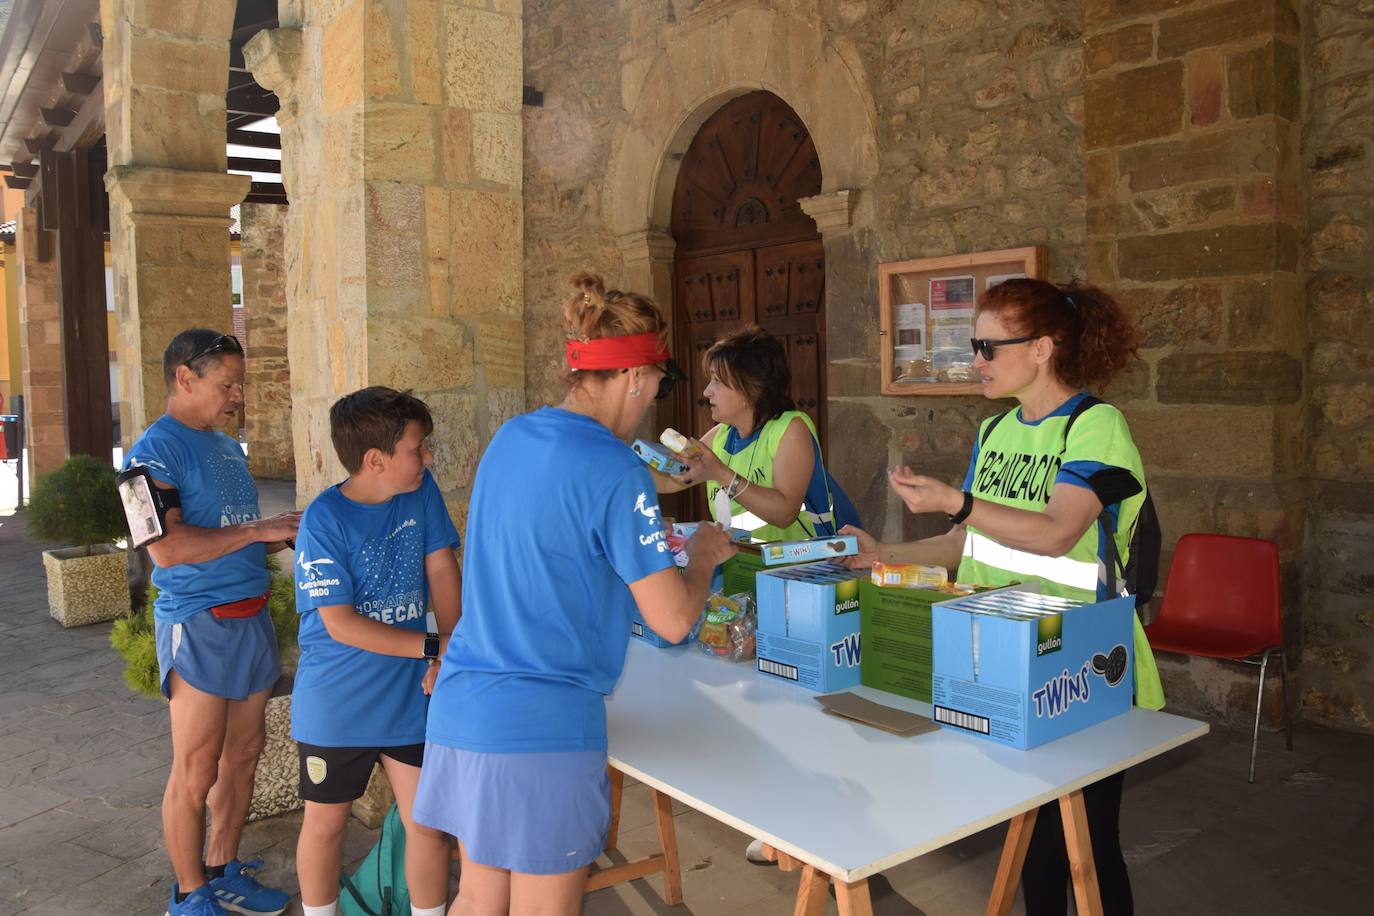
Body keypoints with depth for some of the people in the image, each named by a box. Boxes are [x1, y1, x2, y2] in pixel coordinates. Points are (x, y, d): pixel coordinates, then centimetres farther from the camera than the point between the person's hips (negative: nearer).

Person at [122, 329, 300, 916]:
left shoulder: (227, 447, 14)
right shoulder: (155, 450, -12)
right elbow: (167, 546, -23)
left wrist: (288, 536, 5)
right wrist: (257, 530, -20)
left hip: (251, 619, 8)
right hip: (200, 626, -8)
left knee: (242, 756, 15)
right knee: (195, 773, 3)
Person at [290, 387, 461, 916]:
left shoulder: (422, 491, -5)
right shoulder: (324, 520, -18)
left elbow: (441, 570, -2)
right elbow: (340, 624, -20)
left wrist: (451, 653, -13)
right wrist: (433, 647, -20)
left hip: (409, 695, 3)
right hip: (336, 703, -3)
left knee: (428, 822, 8)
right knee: (326, 823, 17)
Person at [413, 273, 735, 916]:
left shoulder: (508, 439, 6)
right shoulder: (614, 470, -17)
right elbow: (673, 621, -15)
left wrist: (646, 536, 23)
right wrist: (704, 554, 4)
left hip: (462, 710, 7)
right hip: (543, 727, -7)